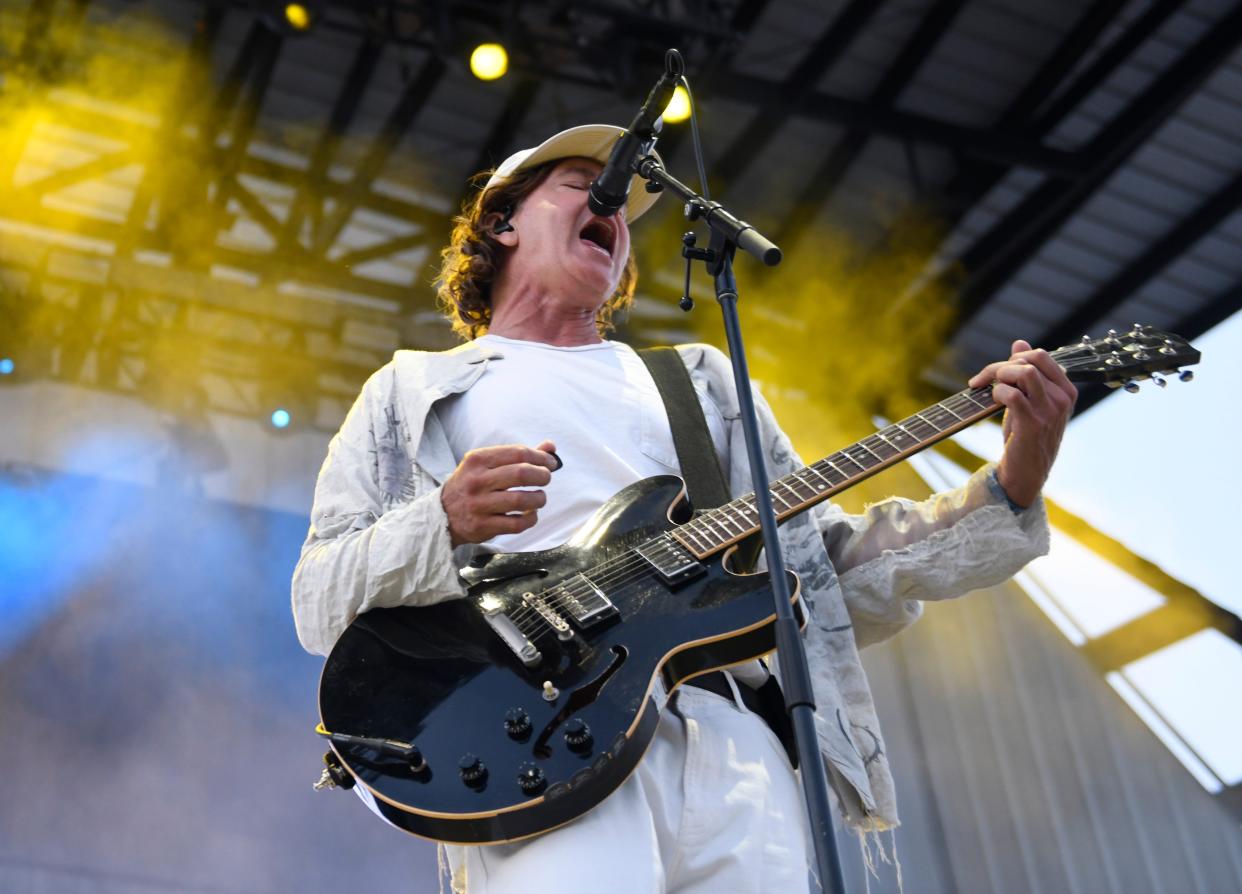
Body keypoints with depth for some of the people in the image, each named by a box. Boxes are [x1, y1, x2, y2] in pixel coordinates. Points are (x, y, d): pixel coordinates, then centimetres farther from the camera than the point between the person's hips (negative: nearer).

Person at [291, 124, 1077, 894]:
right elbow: (320, 602, 7)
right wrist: (445, 524, -13)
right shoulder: (412, 392, 18)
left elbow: (833, 576, 20)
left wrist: (1009, 491, 7)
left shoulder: (701, 383, 27)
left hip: (730, 739, 4)